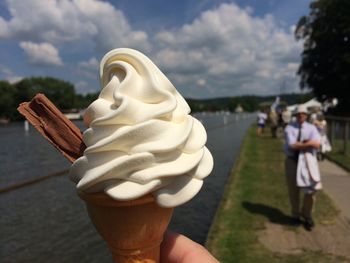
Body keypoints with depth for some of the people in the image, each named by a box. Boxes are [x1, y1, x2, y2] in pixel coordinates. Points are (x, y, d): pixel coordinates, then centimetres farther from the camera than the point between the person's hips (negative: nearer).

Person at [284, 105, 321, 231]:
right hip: (292, 160, -1)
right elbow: (292, 145, -19)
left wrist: (300, 145, -19)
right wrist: (308, 144, -16)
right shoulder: (289, 128, -4)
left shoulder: (311, 128, 2)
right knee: (293, 191, 10)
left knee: (310, 190, 0)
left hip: (308, 160, 1)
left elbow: (316, 144, -15)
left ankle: (307, 215, 25)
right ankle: (296, 215, 31)